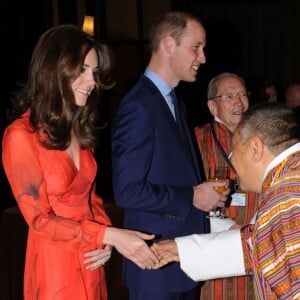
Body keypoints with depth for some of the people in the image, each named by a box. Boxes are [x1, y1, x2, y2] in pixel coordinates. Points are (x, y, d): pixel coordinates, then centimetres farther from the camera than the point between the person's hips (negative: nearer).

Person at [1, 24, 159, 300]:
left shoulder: (80, 128, 8)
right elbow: (40, 218, -16)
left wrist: (106, 241, -6)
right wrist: (110, 235, -20)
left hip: (91, 264, 7)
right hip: (54, 267, -7)